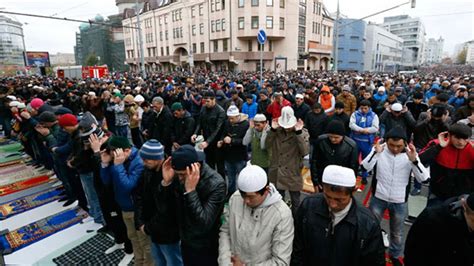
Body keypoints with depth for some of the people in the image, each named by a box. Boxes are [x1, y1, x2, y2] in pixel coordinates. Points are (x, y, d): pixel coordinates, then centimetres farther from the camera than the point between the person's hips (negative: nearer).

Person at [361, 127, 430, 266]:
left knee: (397, 232, 21)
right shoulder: (379, 149, -15)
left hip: (400, 201, 1)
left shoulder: (410, 153, -12)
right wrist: (375, 152, -36)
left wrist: (414, 160, -31)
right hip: (379, 197, -1)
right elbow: (365, 167, -23)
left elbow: (423, 178, -16)